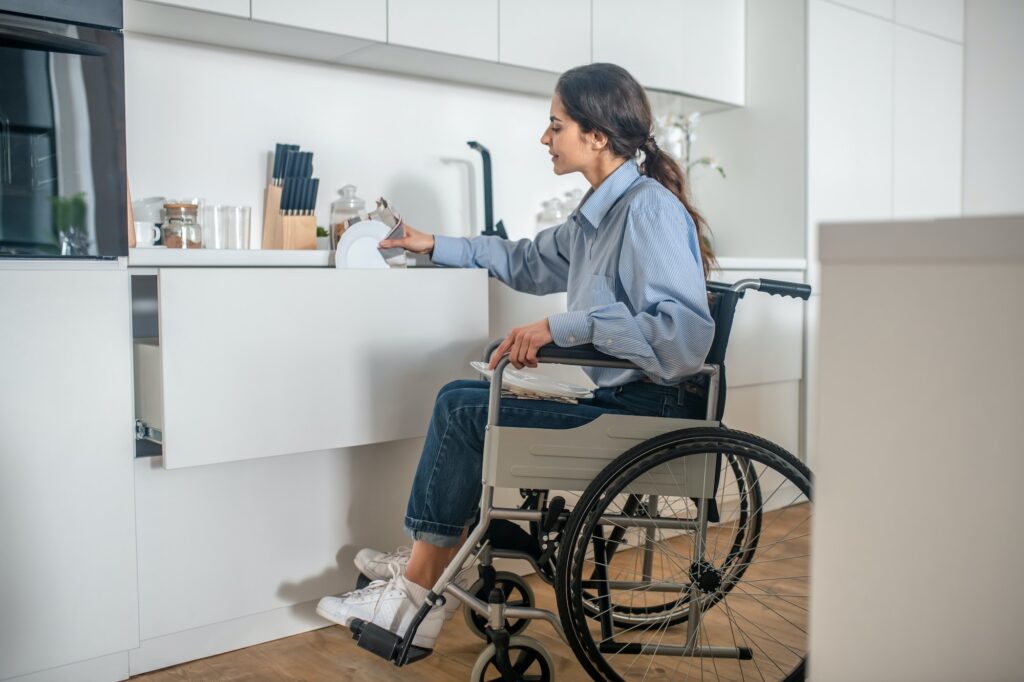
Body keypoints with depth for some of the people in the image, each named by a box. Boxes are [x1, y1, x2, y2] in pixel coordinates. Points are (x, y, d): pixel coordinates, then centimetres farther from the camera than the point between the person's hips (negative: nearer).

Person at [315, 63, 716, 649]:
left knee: (463, 407, -7)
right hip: (620, 400, 10)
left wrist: (565, 326, -30)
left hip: (650, 413, -10)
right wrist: (438, 246, 33)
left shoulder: (649, 209, -17)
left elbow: (686, 334, -29)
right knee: (466, 401, 9)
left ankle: (417, 596, 8)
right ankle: (431, 571, 11)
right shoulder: (601, 211, 13)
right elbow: (530, 262, 29)